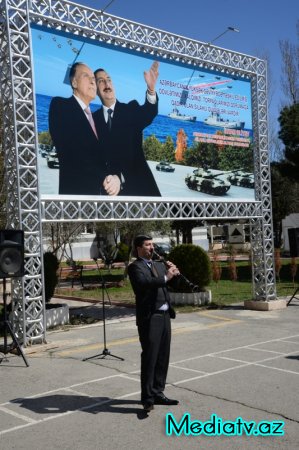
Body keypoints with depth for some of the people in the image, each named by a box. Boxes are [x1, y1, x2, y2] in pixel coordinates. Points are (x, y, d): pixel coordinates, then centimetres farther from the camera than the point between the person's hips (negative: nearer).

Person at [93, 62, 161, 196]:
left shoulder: (131, 109, 5)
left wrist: (151, 89, -37)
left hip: (138, 183, -1)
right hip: (110, 185, 1)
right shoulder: (94, 119, 9)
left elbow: (148, 114, -17)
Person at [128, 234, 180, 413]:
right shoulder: (135, 267, -6)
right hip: (149, 317, -8)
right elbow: (144, 283, -24)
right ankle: (147, 398, 1)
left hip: (164, 315, 8)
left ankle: (158, 393, 24)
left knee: (163, 358, 12)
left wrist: (173, 271, 1)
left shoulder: (159, 265, 18)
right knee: (149, 358, -6)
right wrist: (165, 278, -26)